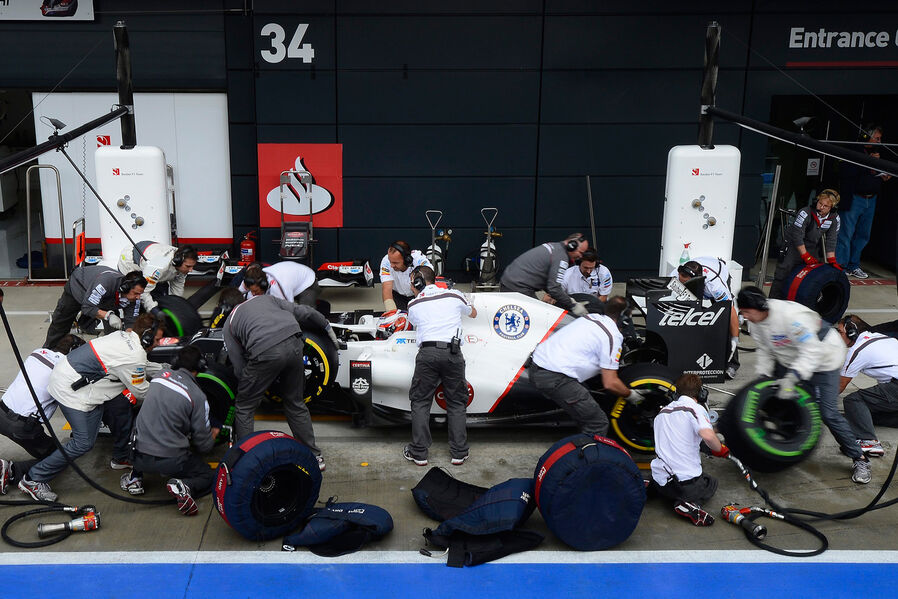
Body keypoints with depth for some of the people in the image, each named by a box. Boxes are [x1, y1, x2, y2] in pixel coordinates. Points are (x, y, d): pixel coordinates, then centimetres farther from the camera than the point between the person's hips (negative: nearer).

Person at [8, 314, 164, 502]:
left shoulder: (124, 336, 7)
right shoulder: (134, 356, -20)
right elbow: (140, 392, -7)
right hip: (70, 389, -10)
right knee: (84, 443, -7)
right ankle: (32, 479, 1)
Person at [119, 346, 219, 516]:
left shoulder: (160, 375, 3)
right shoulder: (198, 396, -10)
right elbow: (204, 444, -3)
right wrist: (213, 435, 21)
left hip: (139, 457, 5)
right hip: (171, 461, -5)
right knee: (208, 476, 17)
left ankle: (135, 478, 18)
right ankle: (185, 486, -13)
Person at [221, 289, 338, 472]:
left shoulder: (229, 323, 23)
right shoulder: (265, 298, 32)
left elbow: (239, 367, 16)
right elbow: (302, 311, 24)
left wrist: (252, 386, 31)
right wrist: (327, 326, 37)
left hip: (265, 353, -4)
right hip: (294, 342, 4)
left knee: (244, 407, 16)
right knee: (295, 402, 22)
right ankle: (314, 456, 27)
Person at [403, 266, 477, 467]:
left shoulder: (413, 305, 11)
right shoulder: (455, 296, 11)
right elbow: (473, 313, 30)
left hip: (427, 352, -1)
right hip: (452, 352, 1)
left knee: (420, 402, 10)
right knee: (456, 403, 12)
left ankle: (418, 453, 9)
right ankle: (459, 452, 12)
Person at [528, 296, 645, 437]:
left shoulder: (591, 317, 19)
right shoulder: (613, 336, -5)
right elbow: (610, 384, -6)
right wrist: (630, 395, 12)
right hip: (555, 378, -9)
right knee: (598, 424, -3)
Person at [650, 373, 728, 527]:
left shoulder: (662, 411, 12)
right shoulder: (696, 408, -10)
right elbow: (708, 436, -27)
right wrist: (720, 450, -6)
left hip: (660, 483, 5)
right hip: (687, 483, -5)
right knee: (712, 482, 27)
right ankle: (691, 504, -4)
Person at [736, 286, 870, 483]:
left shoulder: (790, 315, -35)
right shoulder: (755, 323, -10)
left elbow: (812, 350, -36)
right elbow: (765, 351, 2)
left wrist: (791, 378, -45)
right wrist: (762, 376, -10)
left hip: (822, 358, -8)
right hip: (789, 360, 8)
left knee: (828, 413, -11)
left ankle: (859, 459, 4)